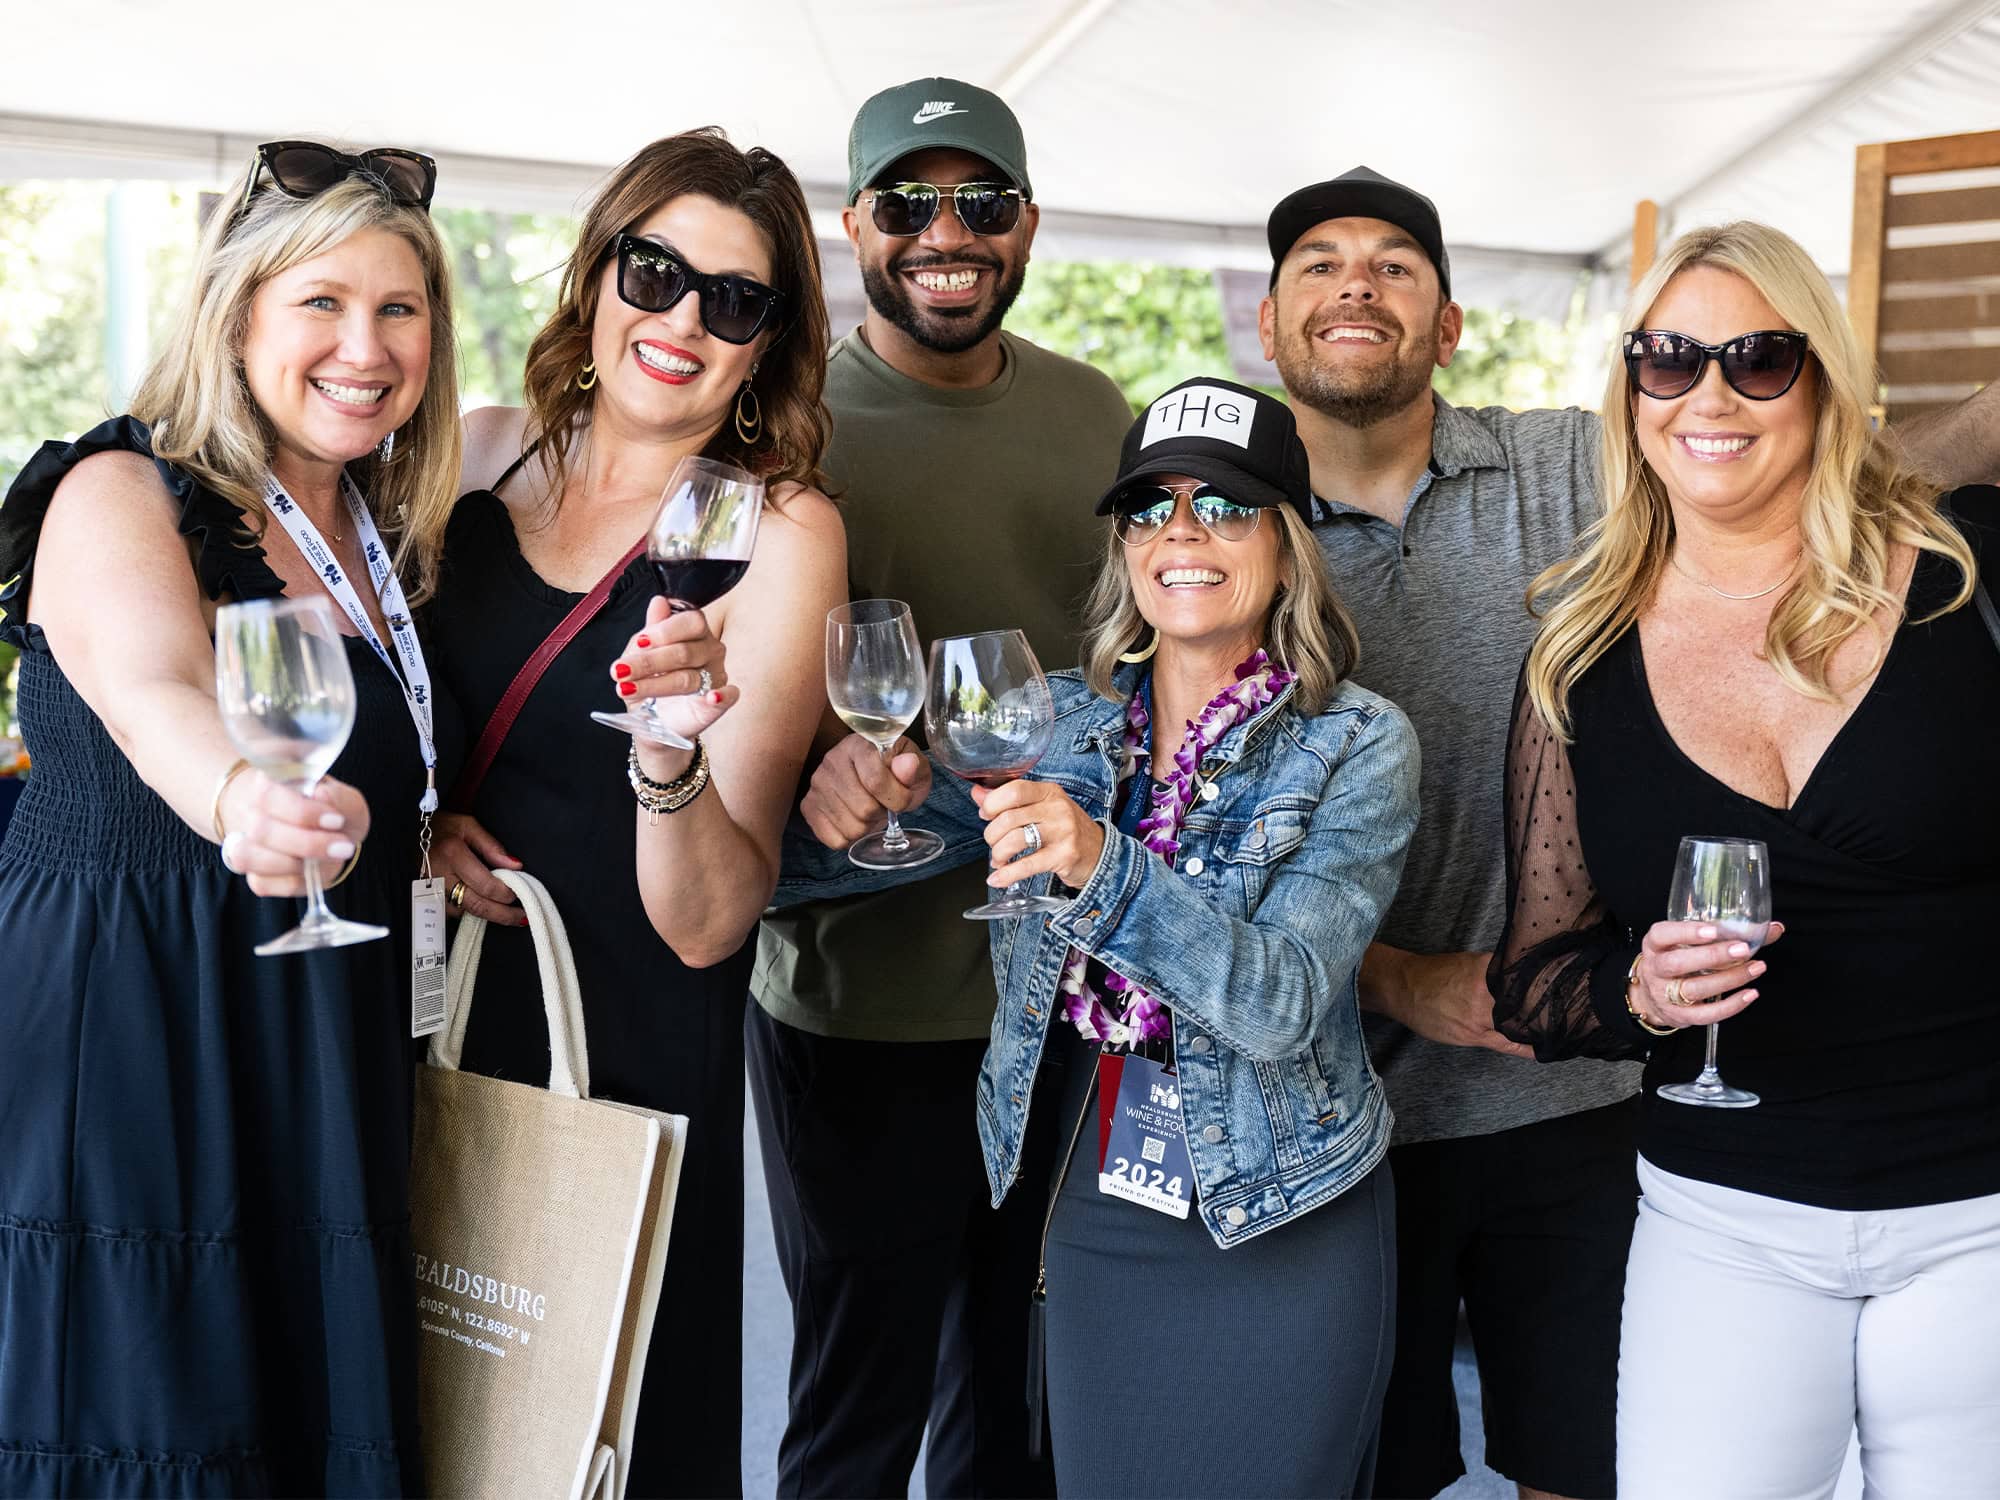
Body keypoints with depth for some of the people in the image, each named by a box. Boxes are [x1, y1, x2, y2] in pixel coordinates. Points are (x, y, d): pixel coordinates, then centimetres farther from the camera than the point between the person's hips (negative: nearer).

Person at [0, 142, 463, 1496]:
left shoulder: (381, 539, 12)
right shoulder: (122, 497, -10)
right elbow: (156, 696, -31)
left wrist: (420, 830, 4)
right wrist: (242, 800, -52)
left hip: (328, 1056, 7)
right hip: (137, 1030, -7)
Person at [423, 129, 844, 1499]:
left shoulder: (781, 533, -13)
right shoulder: (492, 452, -1)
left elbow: (708, 926, -18)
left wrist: (672, 754, -35)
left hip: (636, 1045, -4)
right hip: (438, 992, 4)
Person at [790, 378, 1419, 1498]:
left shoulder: (1357, 746, -10)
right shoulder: (1061, 721, 2)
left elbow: (1282, 1003, -21)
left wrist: (1103, 865, -35)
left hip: (1281, 1238, -3)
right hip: (1092, 1222, 4)